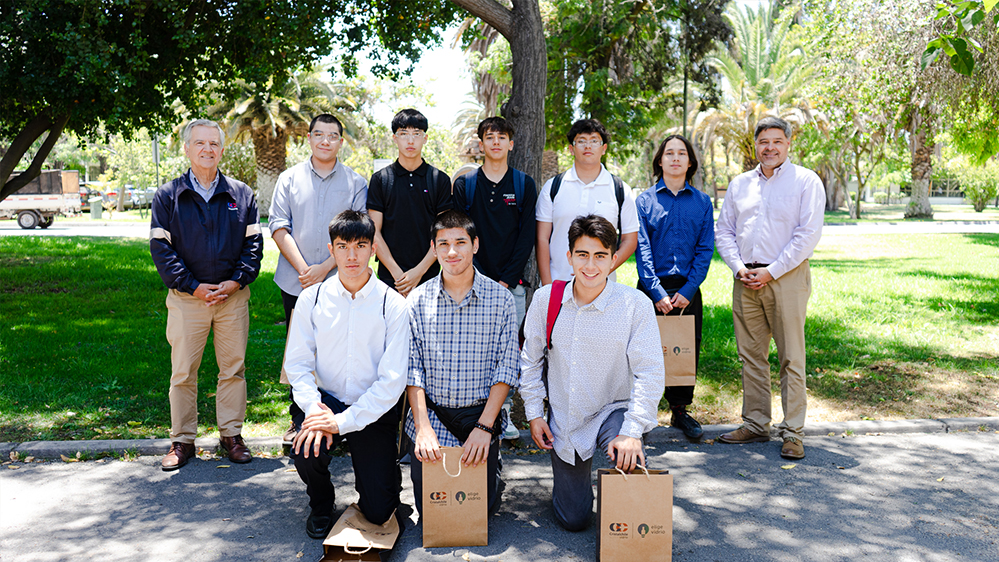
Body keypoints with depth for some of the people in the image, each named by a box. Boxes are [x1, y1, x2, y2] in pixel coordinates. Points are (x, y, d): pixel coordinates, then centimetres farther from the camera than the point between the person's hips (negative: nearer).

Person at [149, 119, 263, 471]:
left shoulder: (242, 194, 7)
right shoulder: (168, 196, 3)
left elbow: (254, 243, 5)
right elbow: (161, 247, -2)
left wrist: (237, 281, -9)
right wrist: (192, 286, -11)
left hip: (233, 296, 1)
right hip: (186, 297, -1)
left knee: (233, 368, 7)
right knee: (183, 372, 4)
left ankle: (231, 434, 20)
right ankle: (182, 440, 17)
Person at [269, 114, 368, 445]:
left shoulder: (355, 183, 4)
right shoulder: (289, 179, 8)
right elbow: (278, 227, 1)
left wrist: (324, 268, -12)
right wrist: (303, 268, -10)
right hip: (295, 283, 2)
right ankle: (299, 419, 23)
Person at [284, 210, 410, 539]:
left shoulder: (394, 305, -12)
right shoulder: (311, 299, -3)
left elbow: (393, 380, -14)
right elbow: (297, 363, -1)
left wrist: (343, 421, -21)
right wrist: (313, 408, -20)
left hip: (373, 411, -2)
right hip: (325, 400, 2)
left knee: (378, 512, -8)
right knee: (306, 452, -29)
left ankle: (382, 474, 30)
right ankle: (321, 504, 8)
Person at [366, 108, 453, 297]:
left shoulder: (440, 180, 5)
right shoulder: (380, 179, 6)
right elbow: (375, 232, 1)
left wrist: (419, 271, -9)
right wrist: (397, 273, -9)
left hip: (429, 276, 0)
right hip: (389, 278, 0)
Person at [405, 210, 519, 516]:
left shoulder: (500, 298, -4)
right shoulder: (417, 300, -1)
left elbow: (506, 368, -5)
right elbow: (412, 369, -2)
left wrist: (484, 426, -14)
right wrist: (423, 426, -13)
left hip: (481, 413, -1)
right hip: (430, 413, 1)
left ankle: (491, 461, 27)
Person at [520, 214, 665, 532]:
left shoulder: (636, 305, -17)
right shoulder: (546, 299, -8)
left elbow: (650, 374, -17)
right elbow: (530, 360, 5)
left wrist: (632, 431, -26)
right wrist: (534, 414, 1)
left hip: (614, 409, -2)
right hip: (564, 419, 3)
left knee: (627, 456, -37)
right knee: (573, 520, 8)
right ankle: (576, 477, 42)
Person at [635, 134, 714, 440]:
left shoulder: (702, 202, 8)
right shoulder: (644, 201, 2)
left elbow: (705, 249, 3)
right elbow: (642, 250, -4)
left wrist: (688, 290, -9)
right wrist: (657, 293, -13)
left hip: (688, 289, 2)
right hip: (653, 288, -2)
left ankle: (680, 410, 26)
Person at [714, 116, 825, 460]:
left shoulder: (806, 181, 1)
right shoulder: (740, 184, 15)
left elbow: (809, 233, -8)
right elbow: (723, 230, 15)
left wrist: (771, 272, -12)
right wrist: (738, 267, -2)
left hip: (787, 278, -4)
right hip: (746, 280, 5)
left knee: (791, 358, -2)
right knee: (750, 356, 8)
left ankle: (793, 433, 6)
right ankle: (755, 425, 19)